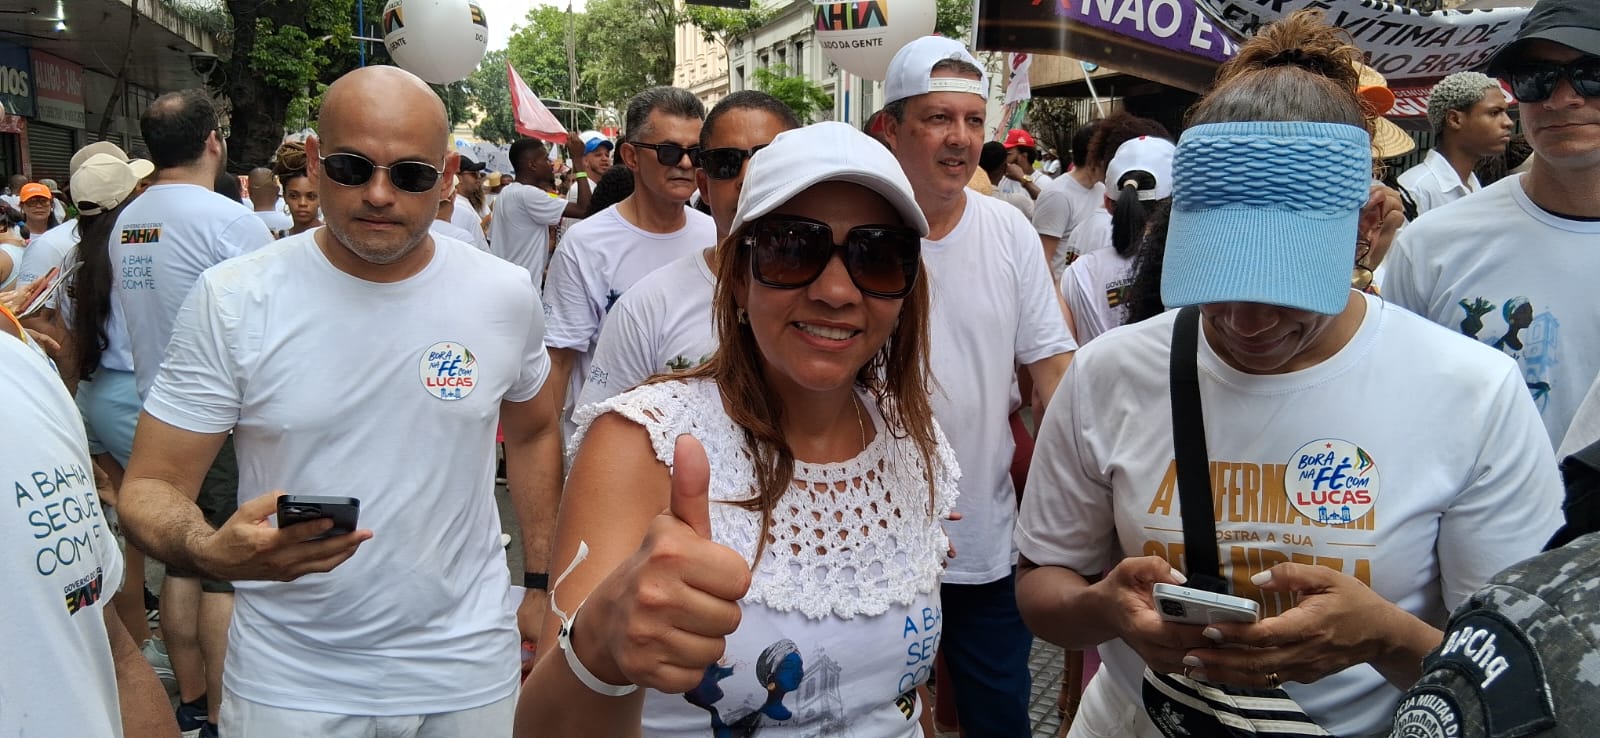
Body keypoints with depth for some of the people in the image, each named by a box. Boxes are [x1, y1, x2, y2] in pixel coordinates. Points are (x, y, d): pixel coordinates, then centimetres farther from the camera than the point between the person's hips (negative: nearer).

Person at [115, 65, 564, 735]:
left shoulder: (506, 296, -5)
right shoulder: (234, 300, -11)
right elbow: (150, 486, -9)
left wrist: (546, 582, 9)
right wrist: (211, 550, -31)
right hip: (288, 681, -1)